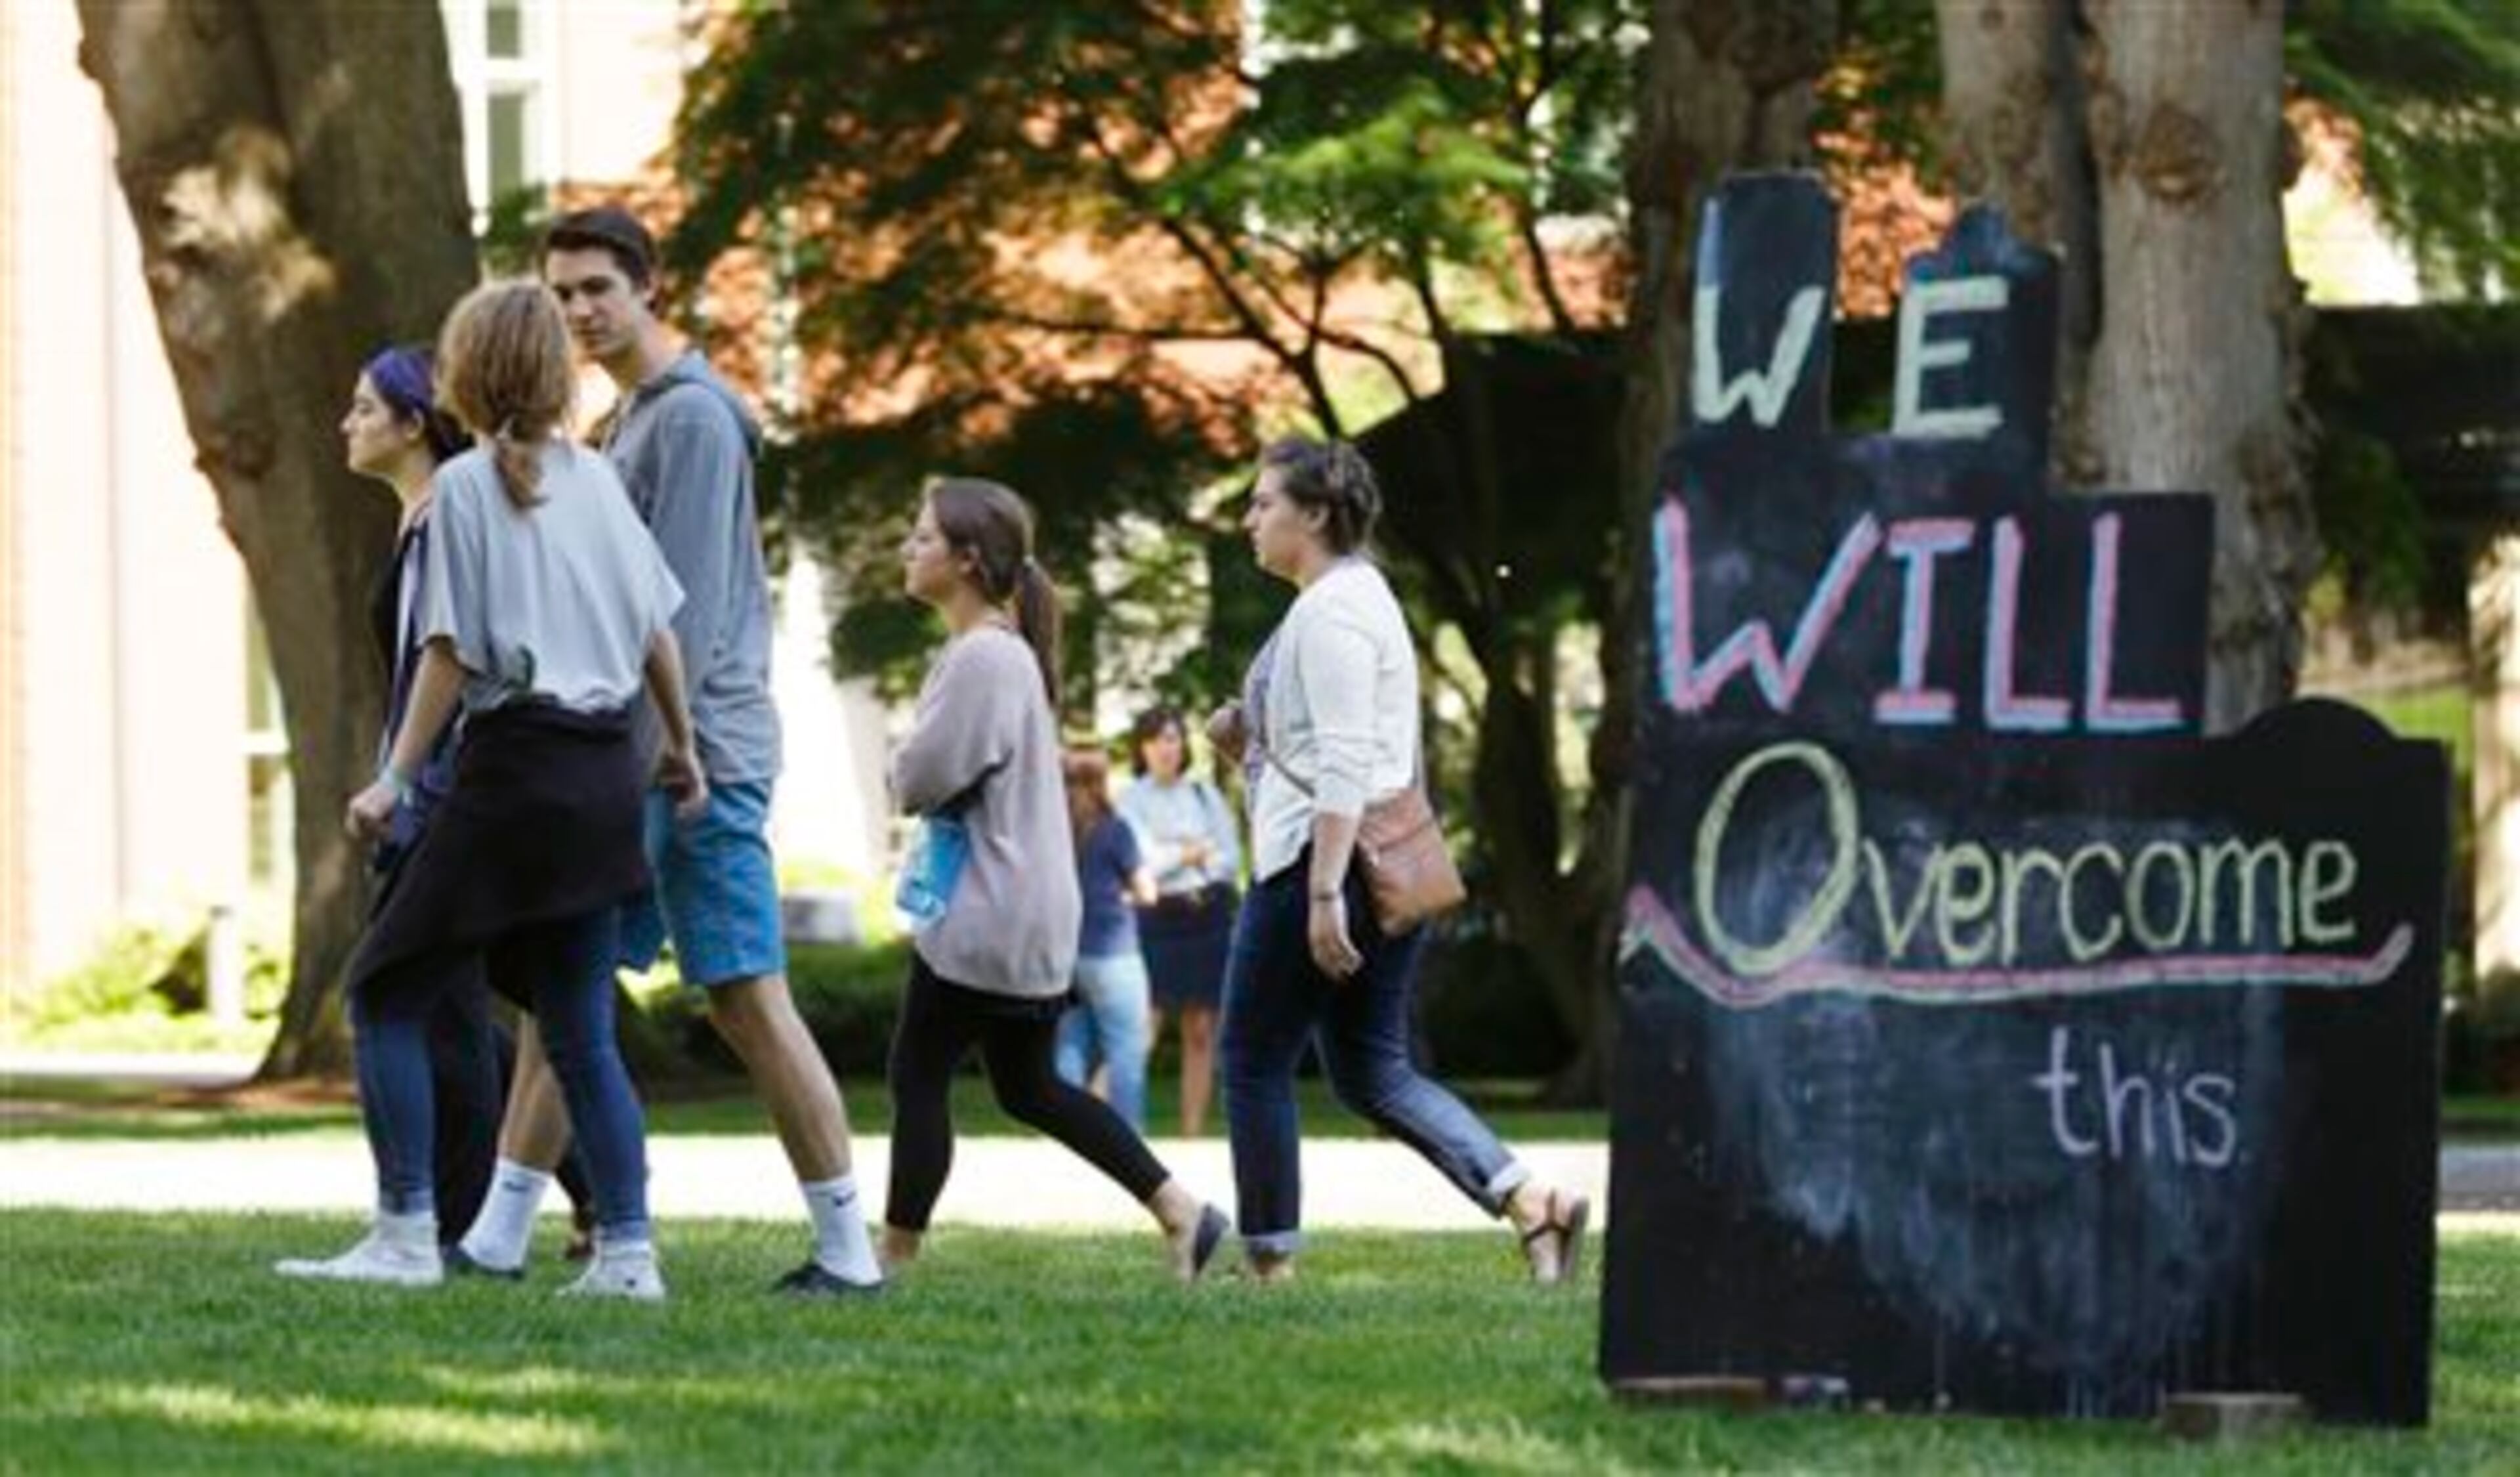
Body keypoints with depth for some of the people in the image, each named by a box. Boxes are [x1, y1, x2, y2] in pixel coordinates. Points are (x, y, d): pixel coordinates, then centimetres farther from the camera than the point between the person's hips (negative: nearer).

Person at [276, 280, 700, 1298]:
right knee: (581, 1029, 11)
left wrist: (396, 780, -8)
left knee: (387, 992, 1)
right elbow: (658, 628, 14)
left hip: (513, 765, -6)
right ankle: (627, 1252, 5)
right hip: (606, 775, 6)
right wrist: (682, 748, 26)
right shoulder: (596, 479, 10)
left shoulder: (466, 486, -6)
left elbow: (451, 652, -10)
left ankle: (405, 1237, -6)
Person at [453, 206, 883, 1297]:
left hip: (696, 751, -10)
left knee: (747, 996, -8)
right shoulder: (631, 419, 19)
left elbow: (687, 605, -17)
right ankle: (498, 1236, 9)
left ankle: (848, 1249, -5)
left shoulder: (690, 417, -10)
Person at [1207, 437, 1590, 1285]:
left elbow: (1345, 762, -22)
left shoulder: (1331, 610, -14)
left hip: (1317, 862, -10)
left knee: (1254, 1058, 1)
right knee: (1371, 1071, 10)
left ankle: (1269, 1263, 5)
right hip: (1380, 866, 10)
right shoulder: (1355, 596, 19)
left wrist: (1323, 894, -26)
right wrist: (1250, 739, 10)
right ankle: (1533, 1204, -2)